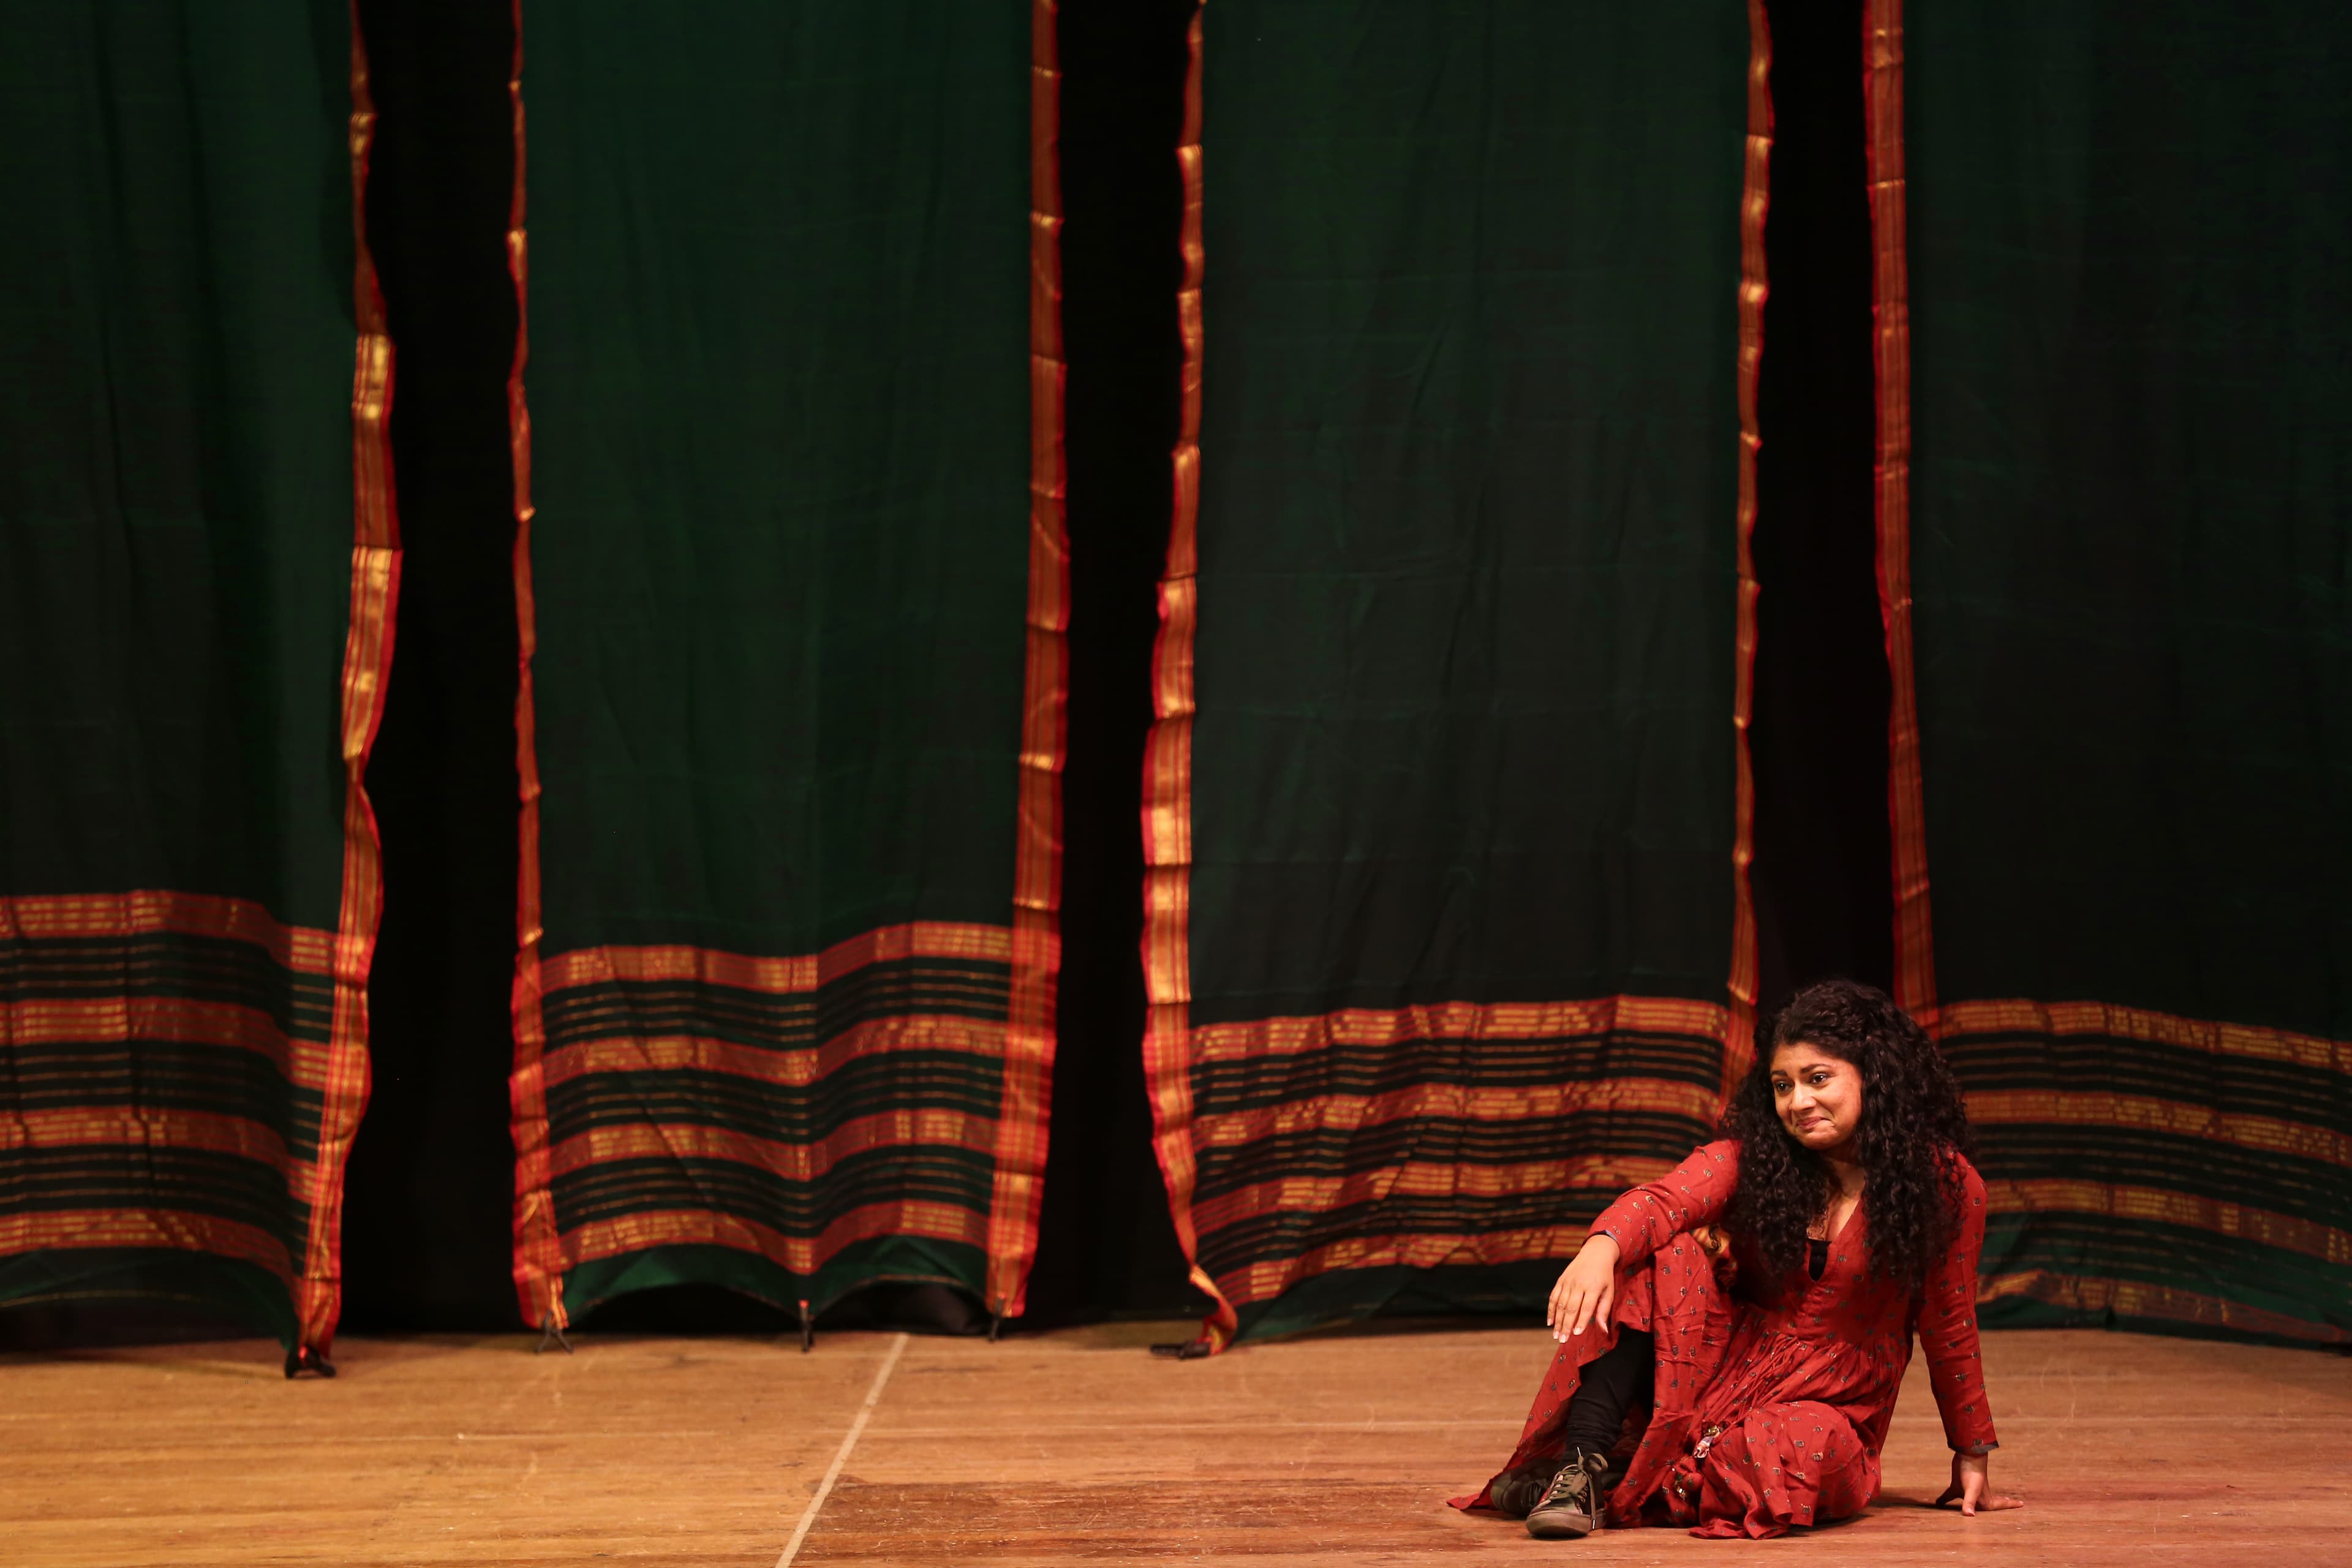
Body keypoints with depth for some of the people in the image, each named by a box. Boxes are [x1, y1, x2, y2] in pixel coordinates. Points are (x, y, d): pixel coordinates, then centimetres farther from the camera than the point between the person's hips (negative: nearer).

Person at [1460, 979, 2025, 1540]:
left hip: (1827, 1405, -1)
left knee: (1808, 1453, -38)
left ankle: (1612, 1491, -21)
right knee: (1667, 1257, -26)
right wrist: (1603, 1246, -48)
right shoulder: (1754, 1154, -5)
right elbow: (1665, 1200, -25)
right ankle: (1579, 1465, -33)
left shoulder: (1945, 1181, -8)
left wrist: (1973, 1454, 11)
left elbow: (1950, 1325, 2)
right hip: (1726, 1363, 1)